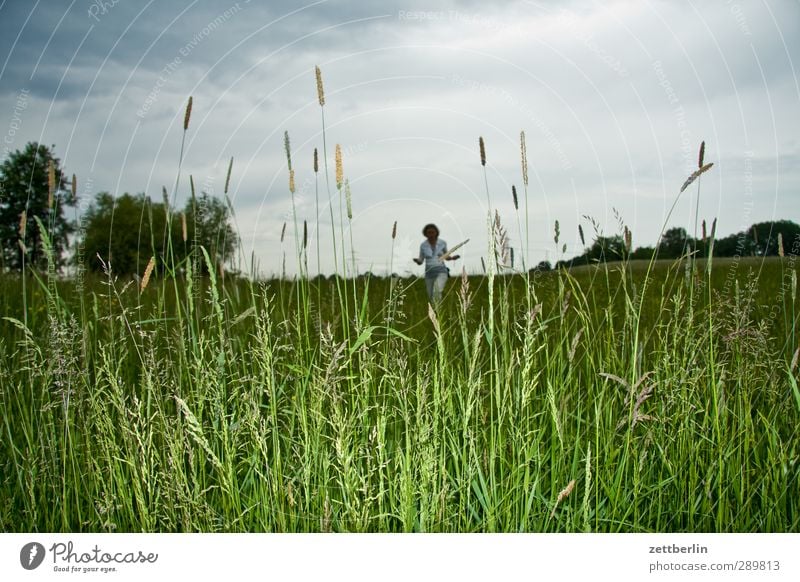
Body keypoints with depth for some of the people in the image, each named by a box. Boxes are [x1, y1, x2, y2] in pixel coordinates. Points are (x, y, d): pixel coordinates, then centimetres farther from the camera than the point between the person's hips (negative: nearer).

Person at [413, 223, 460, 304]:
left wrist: (452, 258, -9)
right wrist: (417, 260, -18)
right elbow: (420, 261, 7)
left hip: (441, 272, -2)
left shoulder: (442, 243, -1)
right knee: (432, 300, 10)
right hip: (429, 274, 2)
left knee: (437, 292, -31)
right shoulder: (423, 245, 0)